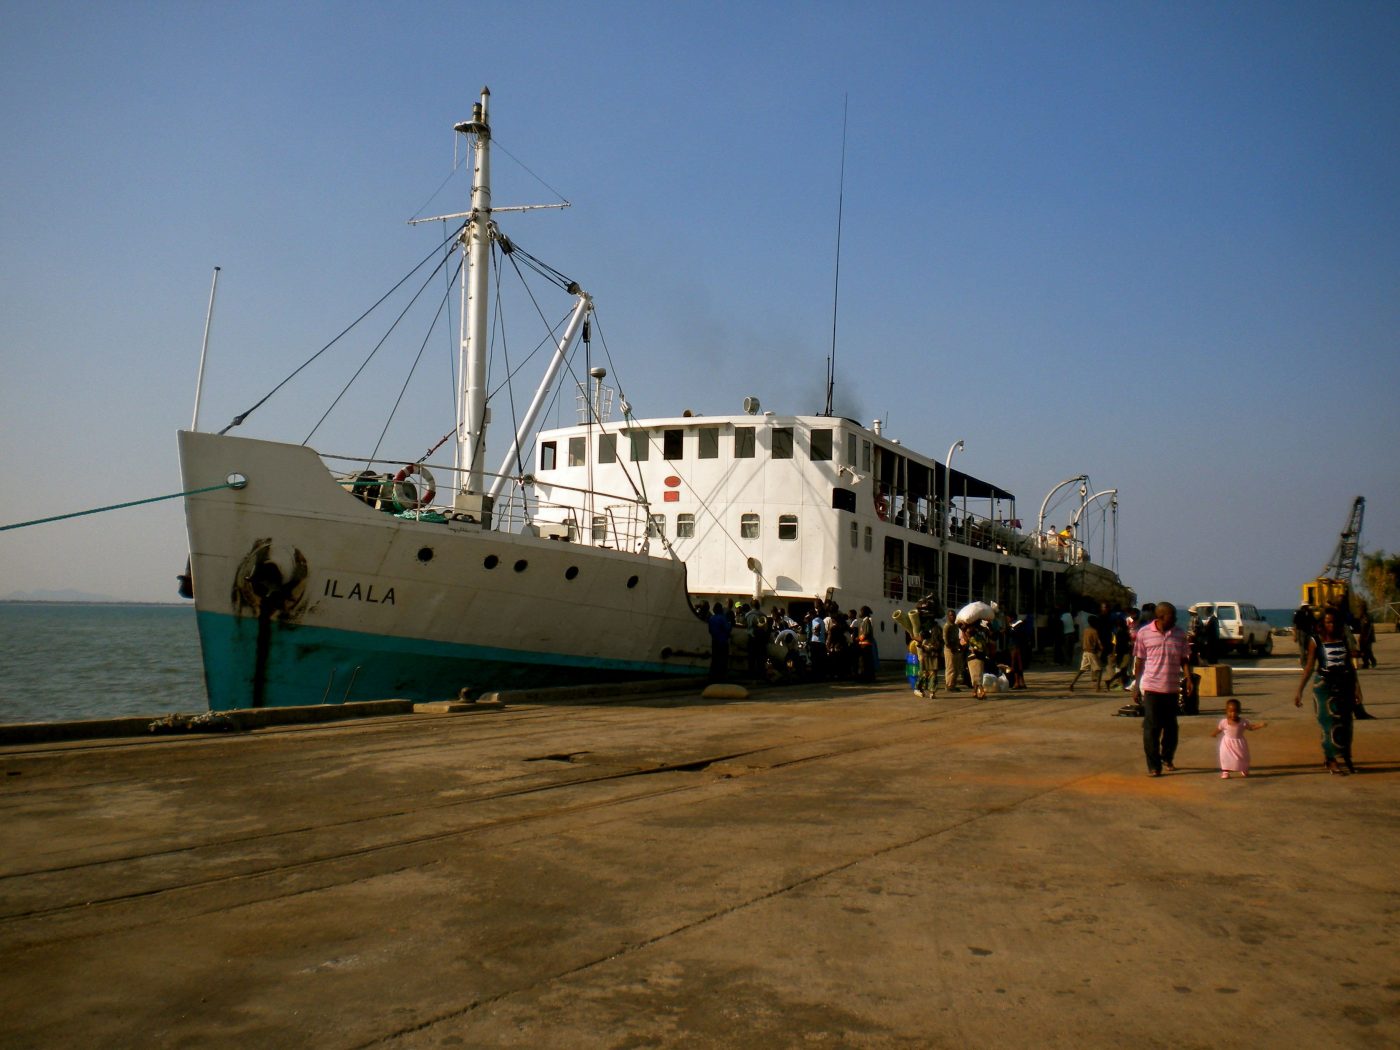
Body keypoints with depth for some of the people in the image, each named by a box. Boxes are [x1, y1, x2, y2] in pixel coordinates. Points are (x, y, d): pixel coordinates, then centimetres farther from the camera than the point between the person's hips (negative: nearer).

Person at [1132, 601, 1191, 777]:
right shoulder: (1144, 633, -3)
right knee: (1151, 728, -2)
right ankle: (1154, 766, 4)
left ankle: (1167, 759, 31)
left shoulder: (1180, 634, 4)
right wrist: (1136, 686, 3)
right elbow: (1139, 661, 3)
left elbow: (1184, 659, 9)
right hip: (1151, 687, -3)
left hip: (1172, 688, 3)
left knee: (1171, 727, 12)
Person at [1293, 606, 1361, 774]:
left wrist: (1357, 688, 6)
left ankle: (1345, 758, 18)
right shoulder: (1316, 641, -3)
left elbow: (1350, 664, 10)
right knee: (1329, 723, -3)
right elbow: (1309, 666, -4)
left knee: (1345, 723, 6)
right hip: (1324, 684, -3)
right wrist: (1299, 691, -8)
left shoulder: (1344, 639, 6)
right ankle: (1331, 760, 6)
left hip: (1344, 684, 3)